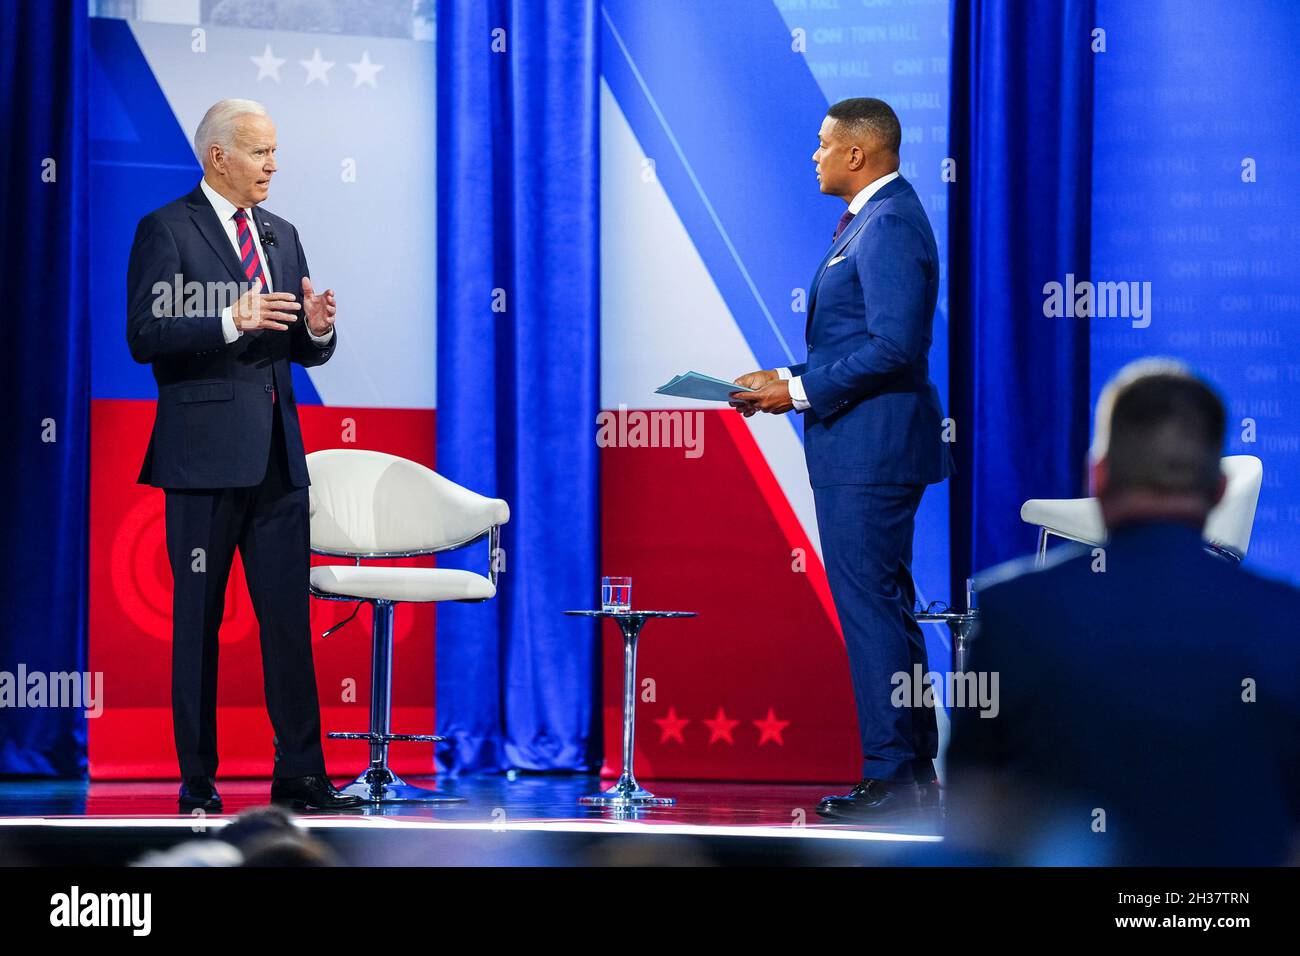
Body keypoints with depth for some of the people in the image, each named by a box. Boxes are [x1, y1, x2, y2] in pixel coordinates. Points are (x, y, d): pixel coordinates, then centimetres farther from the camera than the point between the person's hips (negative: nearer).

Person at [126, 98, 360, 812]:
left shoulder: (280, 236, 17)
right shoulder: (166, 230, -3)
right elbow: (145, 336, -13)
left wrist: (317, 329, -4)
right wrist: (233, 321, -23)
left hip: (276, 456, 6)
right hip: (205, 456, -6)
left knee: (290, 617, 3)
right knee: (197, 620, 0)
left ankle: (300, 777, 7)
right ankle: (197, 783, 6)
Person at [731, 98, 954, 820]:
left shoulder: (889, 224, -16)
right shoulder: (875, 219, 18)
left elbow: (893, 345, -24)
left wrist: (801, 390, -18)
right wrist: (789, 380, 12)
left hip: (870, 448, -11)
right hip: (862, 446, 11)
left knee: (872, 605, -8)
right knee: (883, 605, 14)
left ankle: (893, 777, -4)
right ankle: (914, 772, 20)